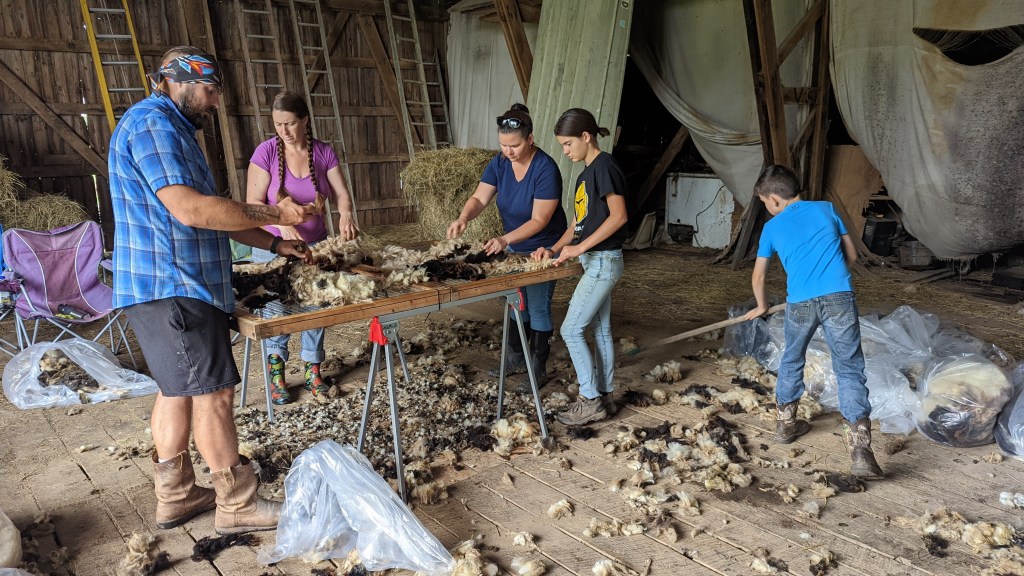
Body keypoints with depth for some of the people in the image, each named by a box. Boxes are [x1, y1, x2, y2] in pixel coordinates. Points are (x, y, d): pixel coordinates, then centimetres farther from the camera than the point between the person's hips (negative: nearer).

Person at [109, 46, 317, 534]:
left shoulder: (170, 128, 21)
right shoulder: (151, 123, -13)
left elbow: (212, 214, 21)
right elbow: (190, 209, -26)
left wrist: (276, 245, 14)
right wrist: (273, 214, -17)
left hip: (170, 288, 11)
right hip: (170, 288, -11)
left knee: (177, 389, 16)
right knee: (213, 394, -5)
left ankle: (175, 496, 27)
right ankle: (237, 506, 6)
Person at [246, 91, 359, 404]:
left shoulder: (324, 152, -3)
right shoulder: (266, 152, -11)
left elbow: (341, 193, -4)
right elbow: (254, 203, -13)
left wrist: (345, 214, -27)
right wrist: (282, 223, -30)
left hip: (315, 245, 3)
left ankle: (312, 370, 19)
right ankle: (276, 368, 18)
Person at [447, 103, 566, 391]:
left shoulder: (546, 169, -27)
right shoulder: (499, 163, -9)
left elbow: (539, 221, -29)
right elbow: (479, 198, -15)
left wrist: (505, 239, -41)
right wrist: (463, 218, -36)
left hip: (543, 249, -6)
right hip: (514, 247, 6)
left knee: (538, 308, 0)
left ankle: (539, 369, 14)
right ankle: (516, 359, 31)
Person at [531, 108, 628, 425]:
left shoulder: (604, 166, -15)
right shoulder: (586, 172, 14)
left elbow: (618, 216, -23)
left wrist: (579, 248, -22)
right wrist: (555, 248, 1)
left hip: (603, 260, -10)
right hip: (595, 260, 10)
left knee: (571, 330, -5)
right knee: (600, 329, 13)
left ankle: (590, 400, 5)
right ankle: (604, 397, 23)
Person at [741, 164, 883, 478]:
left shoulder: (772, 227, 16)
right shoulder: (827, 208, 17)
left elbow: (758, 277, 25)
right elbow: (851, 255, 22)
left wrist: (761, 306, 43)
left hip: (800, 303, 0)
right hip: (839, 297, 0)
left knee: (791, 362, 24)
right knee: (849, 370, 2)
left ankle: (785, 424, 38)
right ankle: (859, 449, -9)